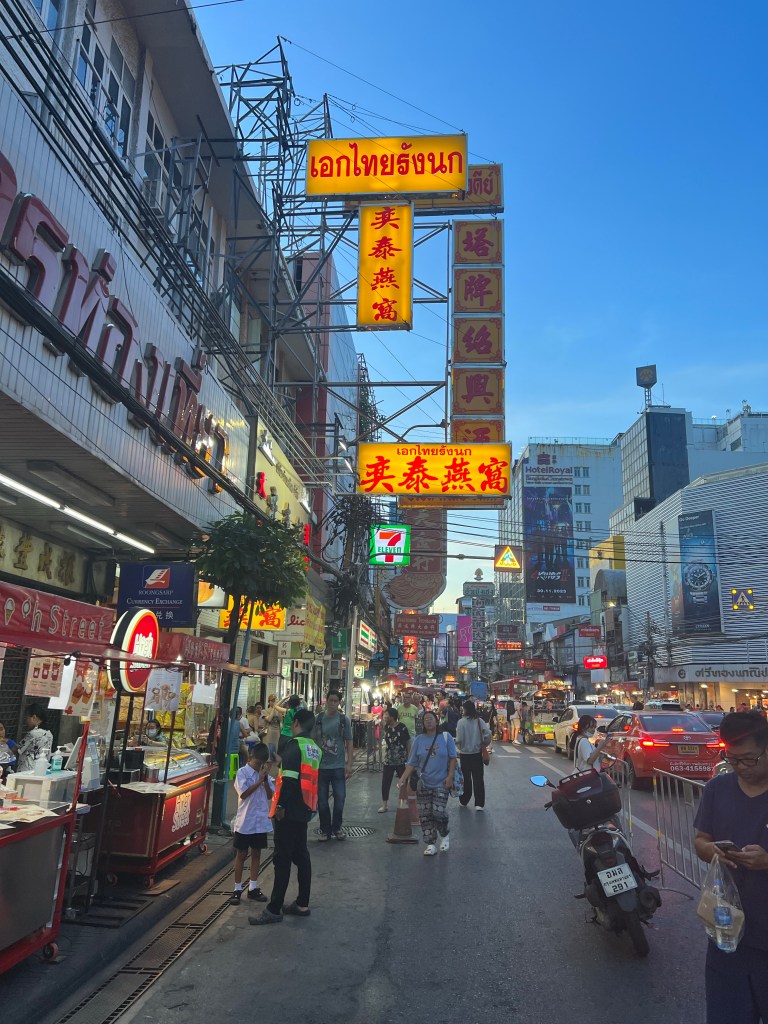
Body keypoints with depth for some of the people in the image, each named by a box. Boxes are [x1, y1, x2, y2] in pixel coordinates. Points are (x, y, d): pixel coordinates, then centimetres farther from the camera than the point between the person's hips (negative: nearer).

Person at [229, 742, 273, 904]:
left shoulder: (263, 774, 5)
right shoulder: (242, 773, -9)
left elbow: (270, 796, 1)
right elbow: (243, 794, -19)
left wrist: (265, 779, -12)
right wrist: (259, 780, -21)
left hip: (261, 822, 5)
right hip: (245, 822, -4)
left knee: (256, 854, 11)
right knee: (241, 855, 6)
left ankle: (253, 888, 21)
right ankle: (237, 889, 15)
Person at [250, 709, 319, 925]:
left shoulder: (295, 744, -14)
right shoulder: (315, 749, 11)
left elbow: (289, 777, -22)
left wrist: (280, 805, -18)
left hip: (290, 810, -8)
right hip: (305, 810, 8)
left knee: (282, 858, -2)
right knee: (301, 856, 15)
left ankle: (274, 910, 3)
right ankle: (302, 904, 22)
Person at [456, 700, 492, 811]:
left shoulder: (462, 722, -12)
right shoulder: (479, 721, -5)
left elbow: (459, 739, -14)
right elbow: (488, 733, -13)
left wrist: (460, 747, 7)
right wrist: (485, 744, 5)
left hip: (465, 754, -1)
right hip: (477, 753, 2)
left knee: (466, 778, 13)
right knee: (478, 778, 7)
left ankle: (463, 801, 25)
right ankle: (479, 804, 6)